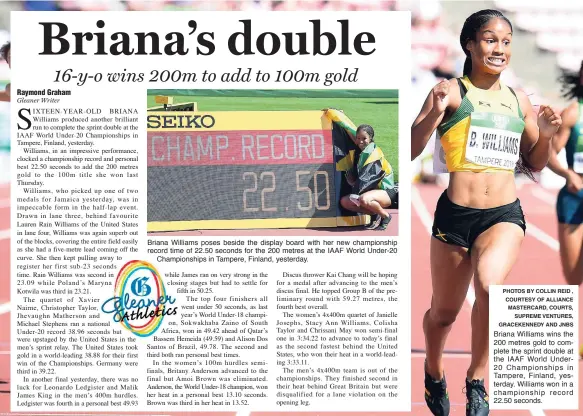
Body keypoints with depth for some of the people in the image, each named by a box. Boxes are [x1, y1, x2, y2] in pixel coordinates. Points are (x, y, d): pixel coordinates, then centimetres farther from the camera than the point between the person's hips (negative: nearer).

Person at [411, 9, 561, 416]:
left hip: (505, 215, 2)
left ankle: (478, 379, -13)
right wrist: (435, 112, -23)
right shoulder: (452, 92, -2)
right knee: (444, 312, 13)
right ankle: (434, 372, 45)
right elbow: (410, 150, -8)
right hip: (455, 214, -2)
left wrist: (546, 135, 3)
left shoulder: (519, 101, 12)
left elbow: (533, 164, 22)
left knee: (490, 284, -30)